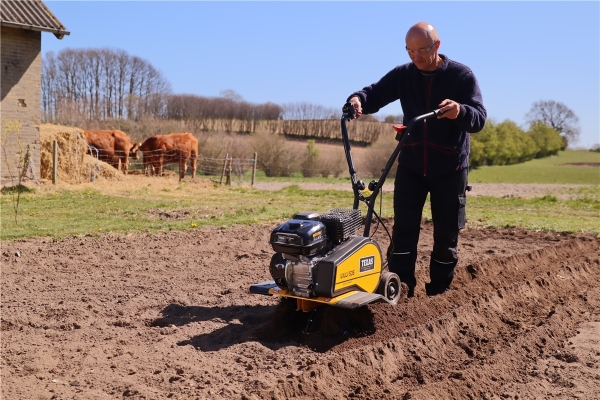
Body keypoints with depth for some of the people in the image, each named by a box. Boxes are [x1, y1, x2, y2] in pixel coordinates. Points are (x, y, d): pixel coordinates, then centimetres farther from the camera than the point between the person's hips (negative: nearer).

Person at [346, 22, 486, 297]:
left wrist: (460, 111, -41)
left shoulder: (462, 75, -9)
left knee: (446, 233, 7)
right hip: (410, 166, 2)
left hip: (450, 169, -2)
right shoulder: (403, 75, 1)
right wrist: (358, 99, -28)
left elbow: (479, 119, -17)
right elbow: (375, 94, -3)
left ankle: (439, 290, 19)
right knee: (403, 229, -1)